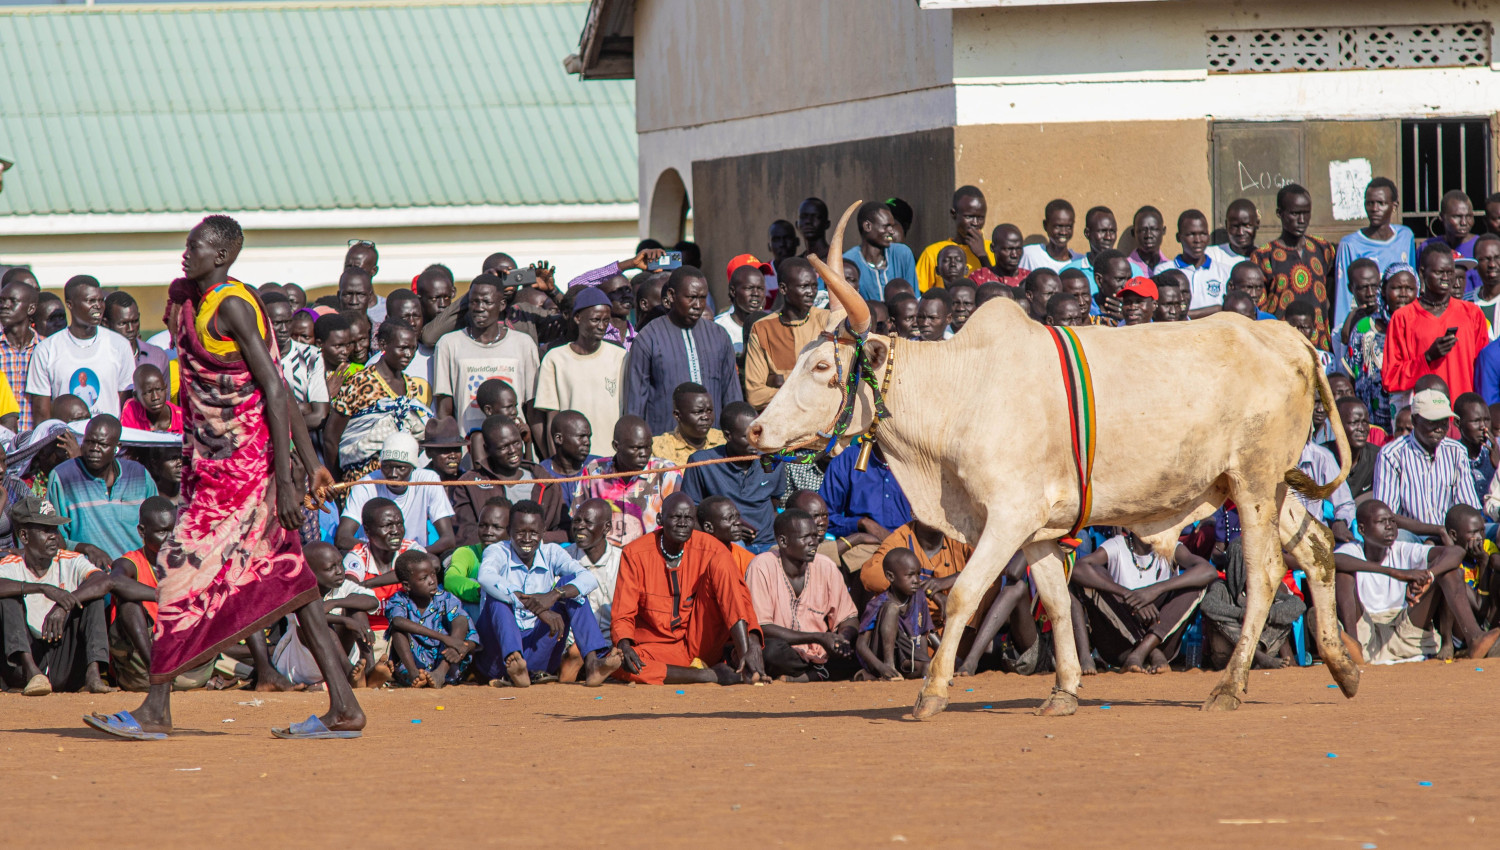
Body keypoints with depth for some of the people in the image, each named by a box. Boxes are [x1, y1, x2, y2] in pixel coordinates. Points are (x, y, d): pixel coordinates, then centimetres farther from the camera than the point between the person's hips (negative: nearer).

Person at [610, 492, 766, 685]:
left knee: (720, 566, -18)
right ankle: (711, 674, -27)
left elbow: (737, 598, -15)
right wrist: (624, 645, -28)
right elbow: (622, 614, -4)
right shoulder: (634, 554, -4)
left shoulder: (710, 549, -5)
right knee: (619, 663, -34)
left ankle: (740, 658, -32)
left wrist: (753, 646, -33)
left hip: (702, 644, 0)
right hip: (660, 648, 0)